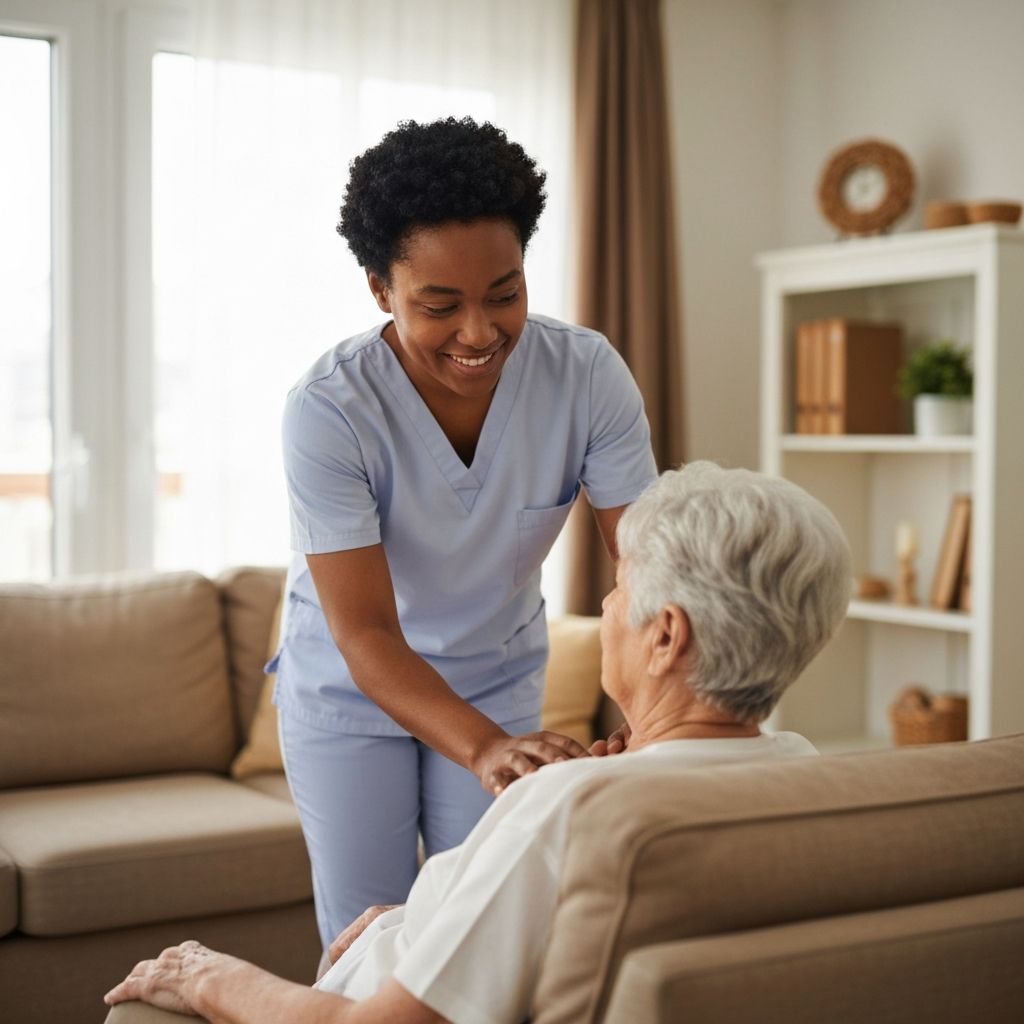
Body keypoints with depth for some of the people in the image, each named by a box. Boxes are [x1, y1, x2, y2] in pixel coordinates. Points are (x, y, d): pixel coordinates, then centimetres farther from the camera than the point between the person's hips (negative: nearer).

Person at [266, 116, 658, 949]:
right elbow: (365, 633, -30)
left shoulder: (589, 376, -21)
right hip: (349, 691, -2)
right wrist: (485, 748, -47)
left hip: (501, 680, 2)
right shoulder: (327, 411, -28)